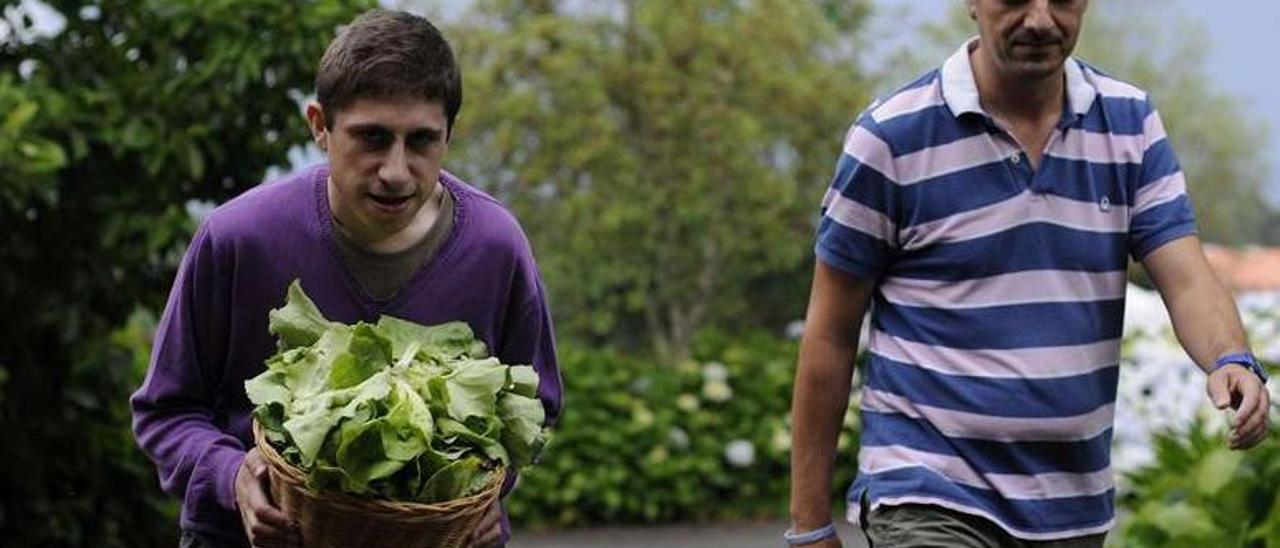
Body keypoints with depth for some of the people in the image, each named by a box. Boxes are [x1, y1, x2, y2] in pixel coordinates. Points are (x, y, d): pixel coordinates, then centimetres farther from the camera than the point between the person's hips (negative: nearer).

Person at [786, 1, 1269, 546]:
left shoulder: (1131, 121, 4)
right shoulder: (892, 137, -8)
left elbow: (1186, 276, -5)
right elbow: (830, 334, -3)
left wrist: (1232, 361, -28)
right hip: (928, 500, -5)